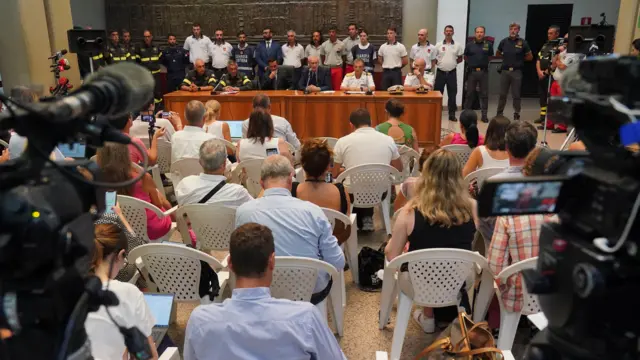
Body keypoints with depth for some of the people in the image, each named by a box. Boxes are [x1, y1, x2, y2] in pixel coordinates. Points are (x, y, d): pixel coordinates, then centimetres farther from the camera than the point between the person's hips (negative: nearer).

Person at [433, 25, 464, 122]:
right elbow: (434, 59, 3)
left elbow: (460, 59, 10)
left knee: (452, 94, 4)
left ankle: (452, 114, 12)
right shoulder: (438, 45, 1)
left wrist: (452, 62, -1)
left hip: (452, 73, 1)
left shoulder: (458, 45, 3)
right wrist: (430, 69, -6)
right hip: (440, 72, 0)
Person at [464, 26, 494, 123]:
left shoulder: (488, 44, 2)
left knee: (484, 94, 3)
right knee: (470, 94, 7)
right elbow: (465, 57, 13)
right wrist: (472, 63, 11)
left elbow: (490, 56, 15)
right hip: (472, 72, 0)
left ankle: (484, 115, 8)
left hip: (484, 72, 0)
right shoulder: (469, 44, 1)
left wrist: (484, 62, 8)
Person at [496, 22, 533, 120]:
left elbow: (530, 57, 5)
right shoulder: (504, 41, 4)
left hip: (517, 72, -2)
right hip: (505, 71, 2)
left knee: (516, 95, 4)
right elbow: (497, 54, 18)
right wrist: (506, 57, 8)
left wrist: (520, 59, 6)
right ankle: (499, 114, 14)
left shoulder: (523, 42, -1)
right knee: (502, 94, 5)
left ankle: (516, 114, 12)